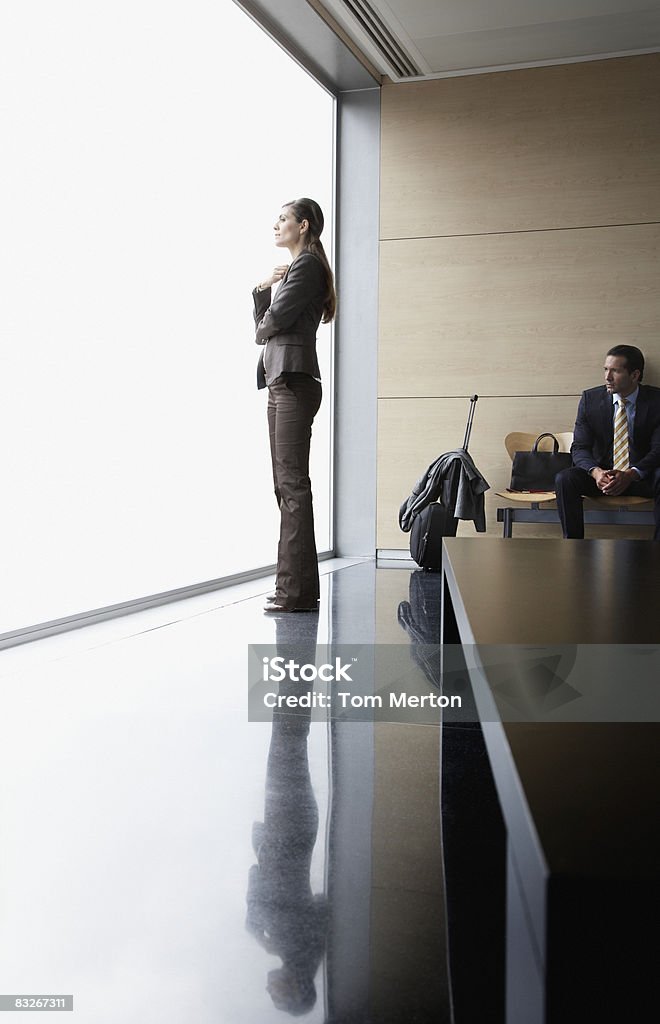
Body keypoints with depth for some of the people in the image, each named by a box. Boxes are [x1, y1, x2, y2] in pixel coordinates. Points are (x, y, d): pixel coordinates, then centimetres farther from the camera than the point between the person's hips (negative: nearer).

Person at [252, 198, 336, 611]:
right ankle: (296, 587, 13)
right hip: (281, 383, 10)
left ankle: (297, 590, -11)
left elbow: (275, 321, -13)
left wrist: (263, 331, 8)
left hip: (294, 382, -10)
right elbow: (263, 324, 20)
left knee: (293, 485, -12)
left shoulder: (307, 264, -4)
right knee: (286, 485, 9)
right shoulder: (295, 267, 26)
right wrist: (262, 290, 5)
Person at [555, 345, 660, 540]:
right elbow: (579, 447, -4)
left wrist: (631, 475, -30)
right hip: (601, 474, 1)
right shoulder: (590, 399, -2)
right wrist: (595, 471, -27)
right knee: (564, 479, -28)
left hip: (642, 477, -1)